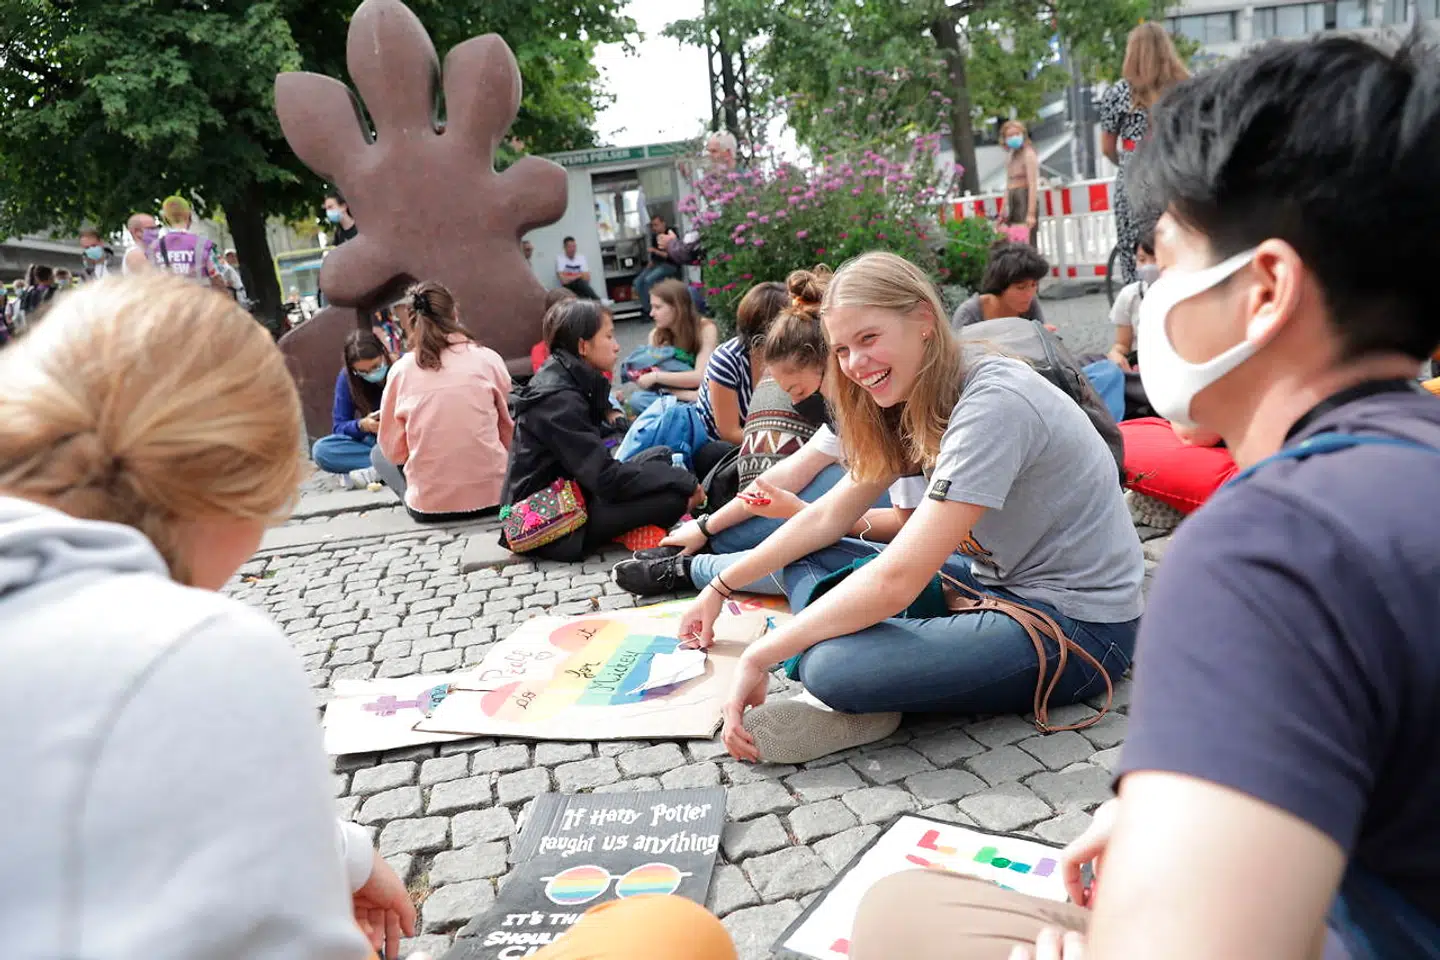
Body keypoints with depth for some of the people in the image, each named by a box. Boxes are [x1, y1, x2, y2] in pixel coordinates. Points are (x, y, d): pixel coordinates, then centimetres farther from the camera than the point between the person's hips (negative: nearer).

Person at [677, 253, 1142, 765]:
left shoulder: (991, 404, -24)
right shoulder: (922, 401, 5)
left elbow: (895, 579, -28)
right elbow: (828, 517, 10)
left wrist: (759, 656, -21)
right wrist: (720, 589, 8)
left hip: (1077, 624, -10)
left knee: (834, 669, -34)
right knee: (808, 559, 5)